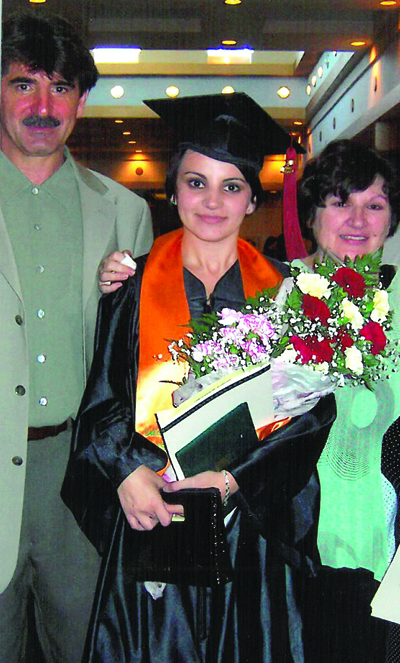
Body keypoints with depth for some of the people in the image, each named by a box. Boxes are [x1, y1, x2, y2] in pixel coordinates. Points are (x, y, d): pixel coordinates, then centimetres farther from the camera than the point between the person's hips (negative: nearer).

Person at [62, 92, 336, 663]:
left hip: (250, 520, 1)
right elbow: (102, 398, 2)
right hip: (150, 515, 0)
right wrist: (127, 471, -15)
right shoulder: (134, 286, 1)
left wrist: (234, 477, -12)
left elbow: (314, 409, -1)